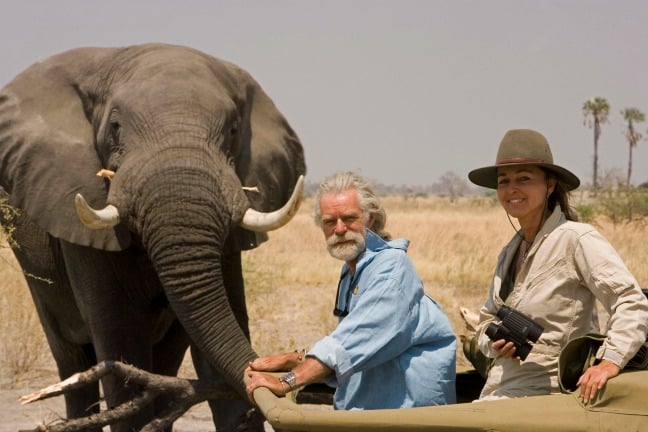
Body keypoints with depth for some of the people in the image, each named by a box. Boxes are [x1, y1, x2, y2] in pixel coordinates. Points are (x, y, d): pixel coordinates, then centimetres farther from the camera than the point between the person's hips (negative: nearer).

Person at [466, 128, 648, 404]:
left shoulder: (578, 239, -8)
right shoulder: (510, 253, 16)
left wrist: (609, 362, -32)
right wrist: (495, 343, 0)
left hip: (543, 391, -7)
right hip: (497, 392, 7)